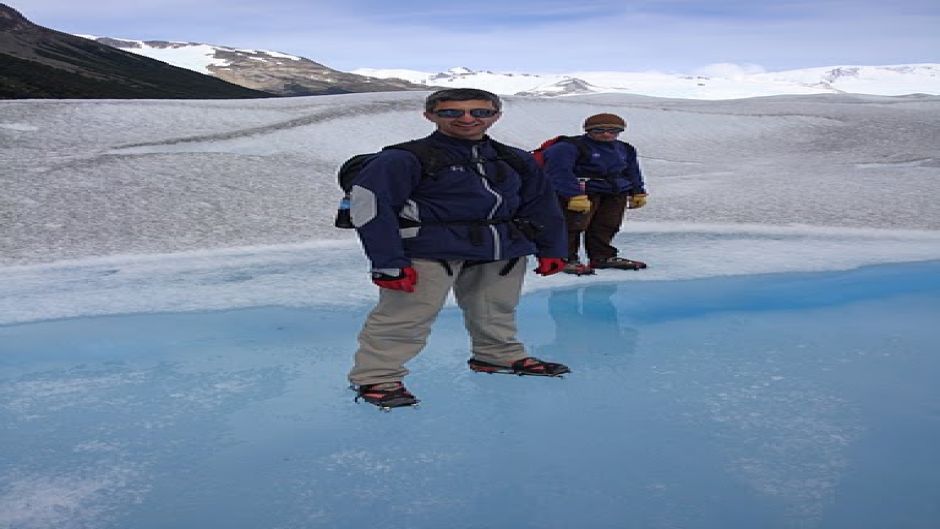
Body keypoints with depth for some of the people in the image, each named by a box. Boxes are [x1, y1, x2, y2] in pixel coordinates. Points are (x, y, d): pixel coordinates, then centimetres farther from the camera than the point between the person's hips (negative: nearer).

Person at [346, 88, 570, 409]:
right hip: (430, 251, -5)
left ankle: (498, 356, 43)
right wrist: (388, 262, -17)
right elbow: (368, 205, -13)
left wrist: (551, 249, 13)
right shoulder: (406, 159, -9)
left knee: (496, 312, 19)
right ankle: (376, 377, 4)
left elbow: (542, 206, 19)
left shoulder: (517, 162, 10)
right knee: (407, 316, -9)